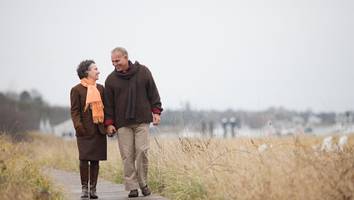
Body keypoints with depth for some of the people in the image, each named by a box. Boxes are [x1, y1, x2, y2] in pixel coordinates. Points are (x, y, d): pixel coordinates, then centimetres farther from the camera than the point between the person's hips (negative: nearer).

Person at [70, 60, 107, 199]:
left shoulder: (100, 88, 14)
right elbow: (74, 110, -4)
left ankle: (93, 188, 11)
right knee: (84, 158, -7)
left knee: (96, 159, 5)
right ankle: (84, 188, 2)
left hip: (99, 130, 4)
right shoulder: (77, 90, 0)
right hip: (85, 130, -4)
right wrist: (78, 125, -16)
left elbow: (105, 107, 17)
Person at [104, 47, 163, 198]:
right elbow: (108, 104, 7)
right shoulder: (111, 79, 5)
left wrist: (156, 112, 1)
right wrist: (109, 123, 1)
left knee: (142, 151, -8)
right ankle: (132, 187, 2)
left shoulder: (143, 72, 4)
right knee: (127, 155, -3)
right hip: (122, 123, 1)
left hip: (142, 120, -1)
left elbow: (153, 93, 8)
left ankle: (143, 184, 8)